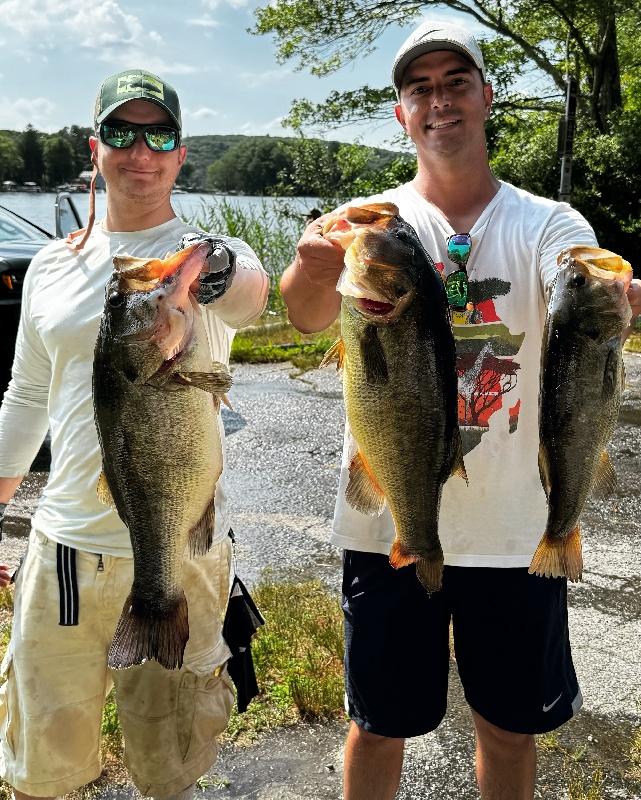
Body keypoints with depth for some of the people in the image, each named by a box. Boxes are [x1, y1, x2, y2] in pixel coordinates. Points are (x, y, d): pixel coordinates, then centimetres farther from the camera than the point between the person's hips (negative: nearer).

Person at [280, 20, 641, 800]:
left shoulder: (546, 224, -2)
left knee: (509, 727, 19)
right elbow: (309, 317, -24)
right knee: (378, 727, 16)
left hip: (514, 530, 1)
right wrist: (312, 269, -47)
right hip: (389, 523, 0)